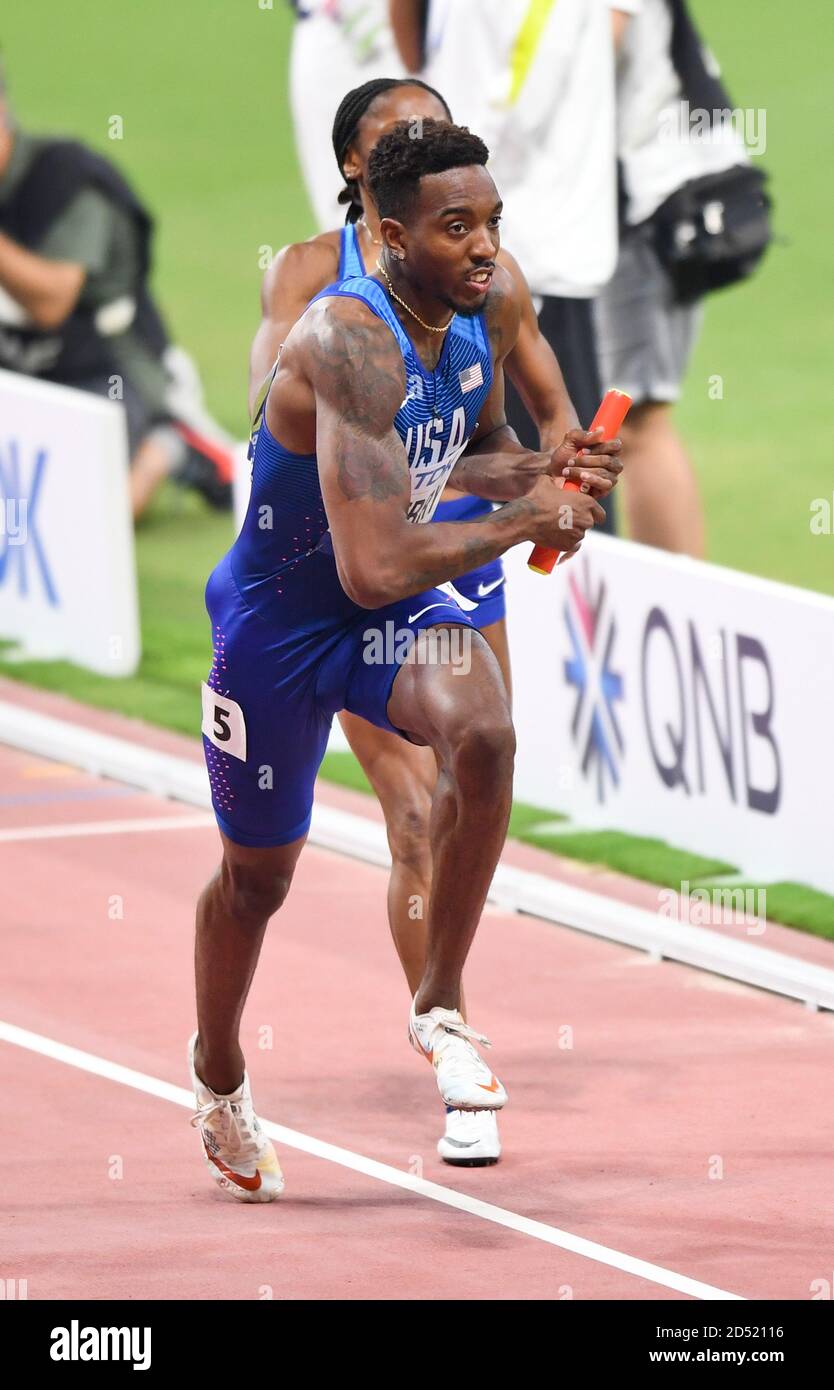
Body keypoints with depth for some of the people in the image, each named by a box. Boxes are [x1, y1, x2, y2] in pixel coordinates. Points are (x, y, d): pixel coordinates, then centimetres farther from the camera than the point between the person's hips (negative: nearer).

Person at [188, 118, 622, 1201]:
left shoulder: (491, 307, -9)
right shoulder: (350, 342, -34)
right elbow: (374, 566, -40)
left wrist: (539, 469, -10)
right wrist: (530, 521, -29)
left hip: (402, 614, 5)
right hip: (280, 621, -5)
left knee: (483, 734, -28)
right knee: (257, 873, 15)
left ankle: (441, 1009, -9)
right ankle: (218, 1073, 46)